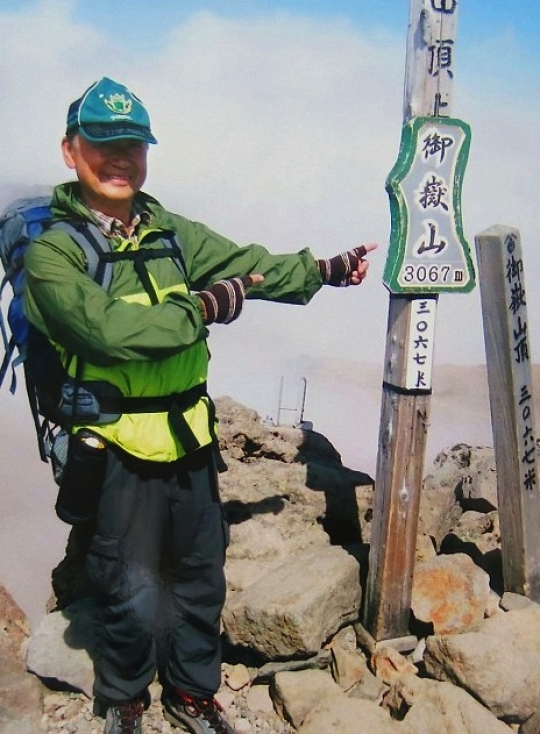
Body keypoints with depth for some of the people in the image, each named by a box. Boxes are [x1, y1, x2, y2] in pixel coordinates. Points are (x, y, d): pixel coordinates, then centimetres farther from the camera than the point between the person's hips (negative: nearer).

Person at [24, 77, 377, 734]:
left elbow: (250, 265, 7)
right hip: (119, 450, -5)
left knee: (201, 577, 19)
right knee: (131, 595, 10)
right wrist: (203, 307, -18)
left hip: (189, 434, 6)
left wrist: (325, 271, -2)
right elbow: (107, 328, -24)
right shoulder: (51, 253, -11)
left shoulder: (172, 233, 7)